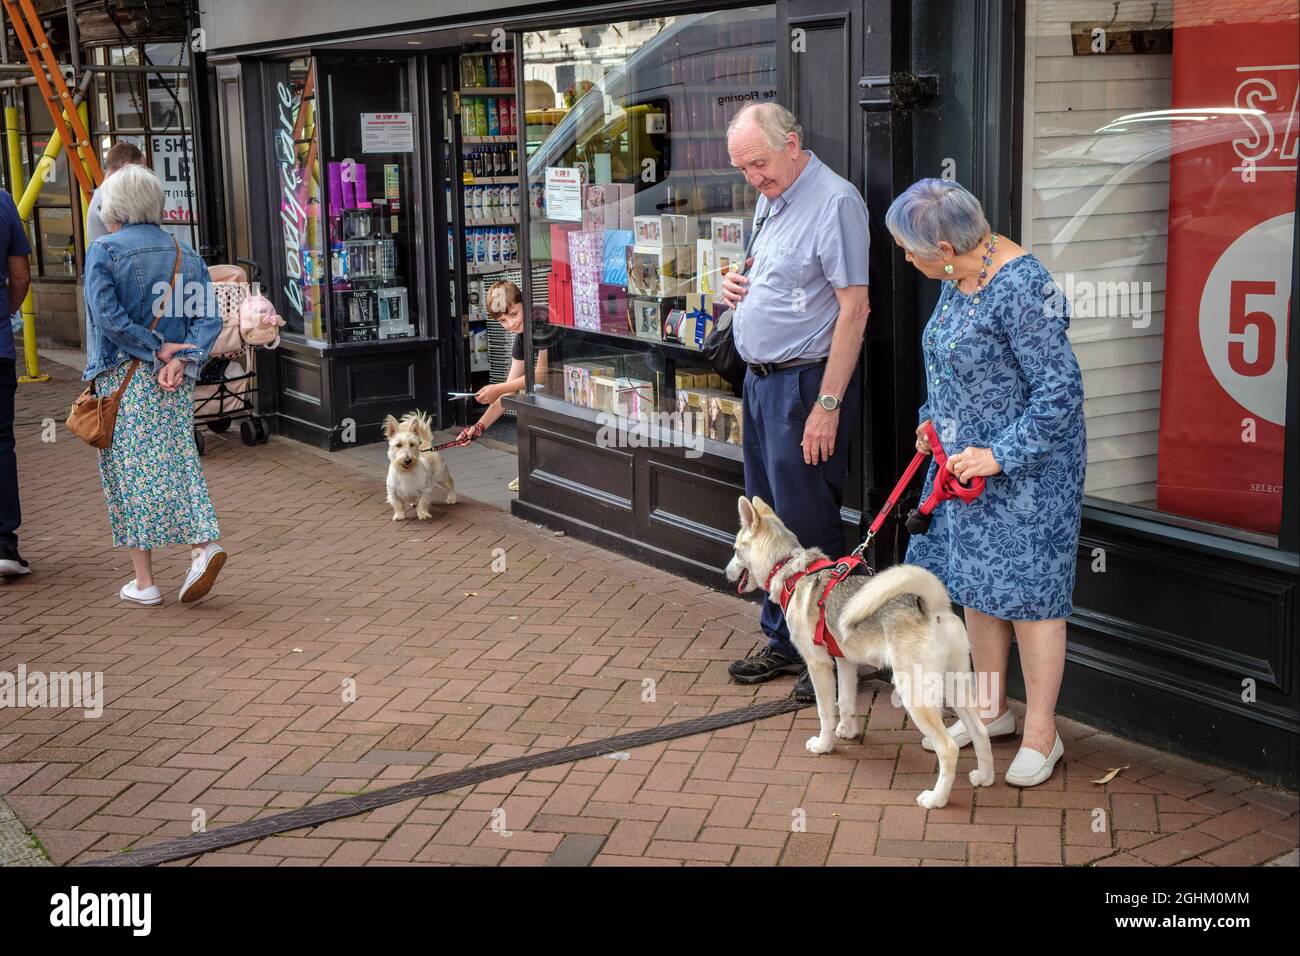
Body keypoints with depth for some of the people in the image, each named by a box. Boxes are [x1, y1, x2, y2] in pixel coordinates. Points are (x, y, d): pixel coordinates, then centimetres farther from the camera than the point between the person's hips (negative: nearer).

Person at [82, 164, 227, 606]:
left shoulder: (104, 250, -5)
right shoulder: (186, 254, 9)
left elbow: (107, 315, -16)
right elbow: (209, 318, -1)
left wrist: (157, 350, -12)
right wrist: (181, 358, -10)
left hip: (123, 379, -4)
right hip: (176, 385, 4)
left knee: (130, 470, 3)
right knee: (177, 462, 11)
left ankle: (143, 581, 6)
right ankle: (203, 544, -9)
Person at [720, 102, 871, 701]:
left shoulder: (834, 201, -16)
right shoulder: (771, 198, 13)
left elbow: (854, 308, -20)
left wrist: (828, 406, -23)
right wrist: (736, 283, 4)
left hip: (804, 382, -9)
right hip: (761, 380, 9)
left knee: (806, 525, -3)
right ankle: (783, 642, 28)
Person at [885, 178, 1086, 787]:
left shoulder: (1021, 288, -25)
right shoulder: (957, 277, 4)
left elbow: (1060, 390, -23)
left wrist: (1000, 455, -23)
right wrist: (936, 420, 9)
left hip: (1025, 468, -9)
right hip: (964, 460, 9)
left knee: (1026, 593, -1)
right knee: (975, 586, 15)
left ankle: (1041, 735, 12)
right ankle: (991, 710, 31)